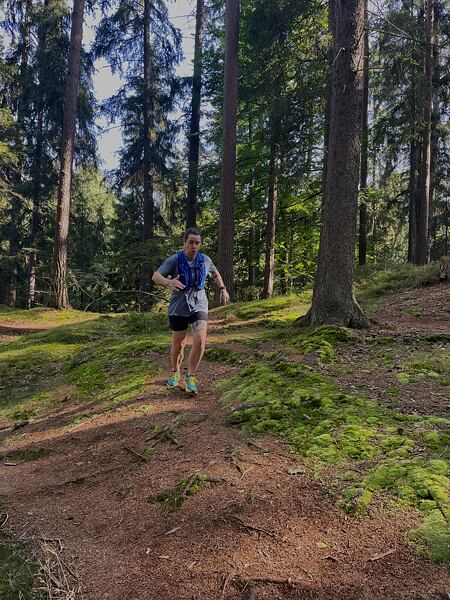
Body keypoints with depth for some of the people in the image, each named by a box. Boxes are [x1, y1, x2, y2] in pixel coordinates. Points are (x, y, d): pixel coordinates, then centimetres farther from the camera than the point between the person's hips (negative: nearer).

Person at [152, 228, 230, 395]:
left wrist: (223, 289, 13)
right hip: (179, 307, -1)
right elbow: (156, 276, -23)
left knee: (200, 341, -17)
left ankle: (190, 377, 1)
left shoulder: (205, 260, 0)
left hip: (199, 306, 1)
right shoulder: (174, 260, -11)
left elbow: (215, 274, 22)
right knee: (178, 344, 10)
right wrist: (168, 282, -43)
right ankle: (175, 373, 39)